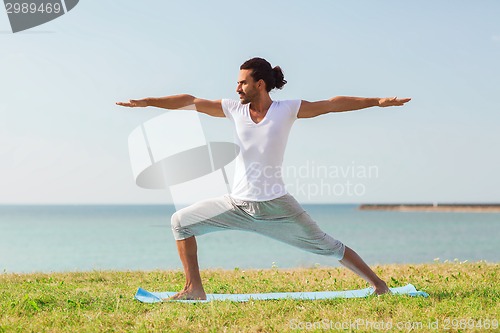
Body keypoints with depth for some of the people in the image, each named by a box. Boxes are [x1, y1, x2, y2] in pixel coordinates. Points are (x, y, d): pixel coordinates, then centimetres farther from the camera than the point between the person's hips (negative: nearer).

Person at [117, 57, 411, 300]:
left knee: (326, 246, 0)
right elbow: (190, 101, 3)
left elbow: (332, 104, -7)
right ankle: (194, 290, 6)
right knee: (182, 222, 2)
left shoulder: (287, 110, -7)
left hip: (276, 206, -4)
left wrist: (377, 101, -11)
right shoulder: (235, 109, 1)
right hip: (237, 205, 4)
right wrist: (146, 102, -1)